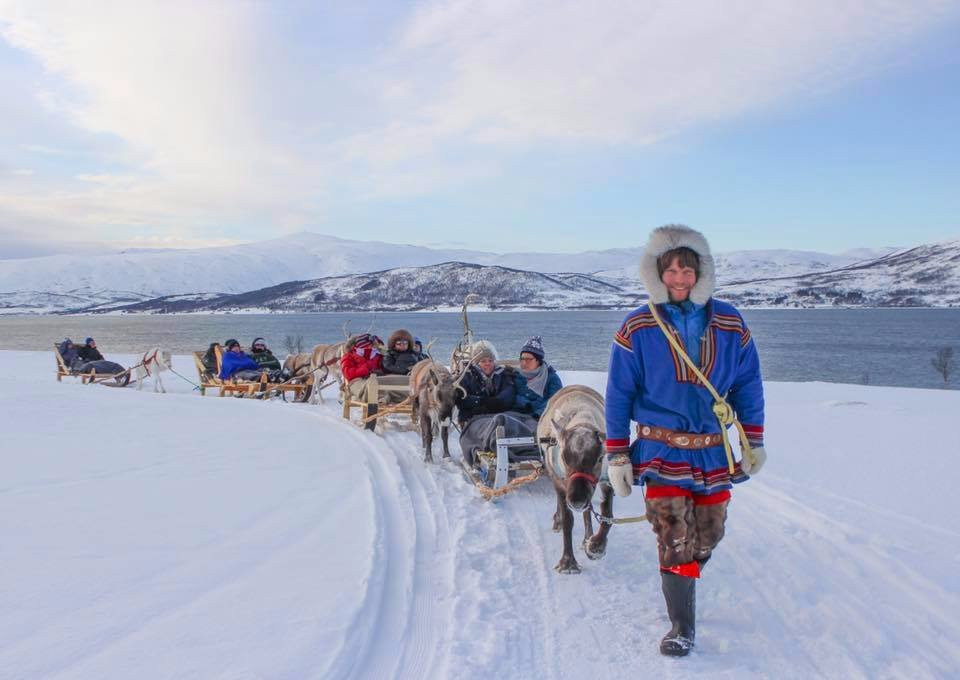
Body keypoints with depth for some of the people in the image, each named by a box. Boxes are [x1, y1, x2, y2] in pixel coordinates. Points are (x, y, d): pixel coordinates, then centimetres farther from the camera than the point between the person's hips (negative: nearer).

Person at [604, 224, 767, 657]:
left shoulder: (729, 324, 0)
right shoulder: (638, 328, -7)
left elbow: (748, 386, 8)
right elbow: (618, 394, -3)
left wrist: (754, 442, 7)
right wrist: (616, 455, -4)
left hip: (714, 450, 3)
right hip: (662, 450, -3)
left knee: (707, 536, 13)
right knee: (675, 540, -8)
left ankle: (681, 586, 42)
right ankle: (682, 627, 5)